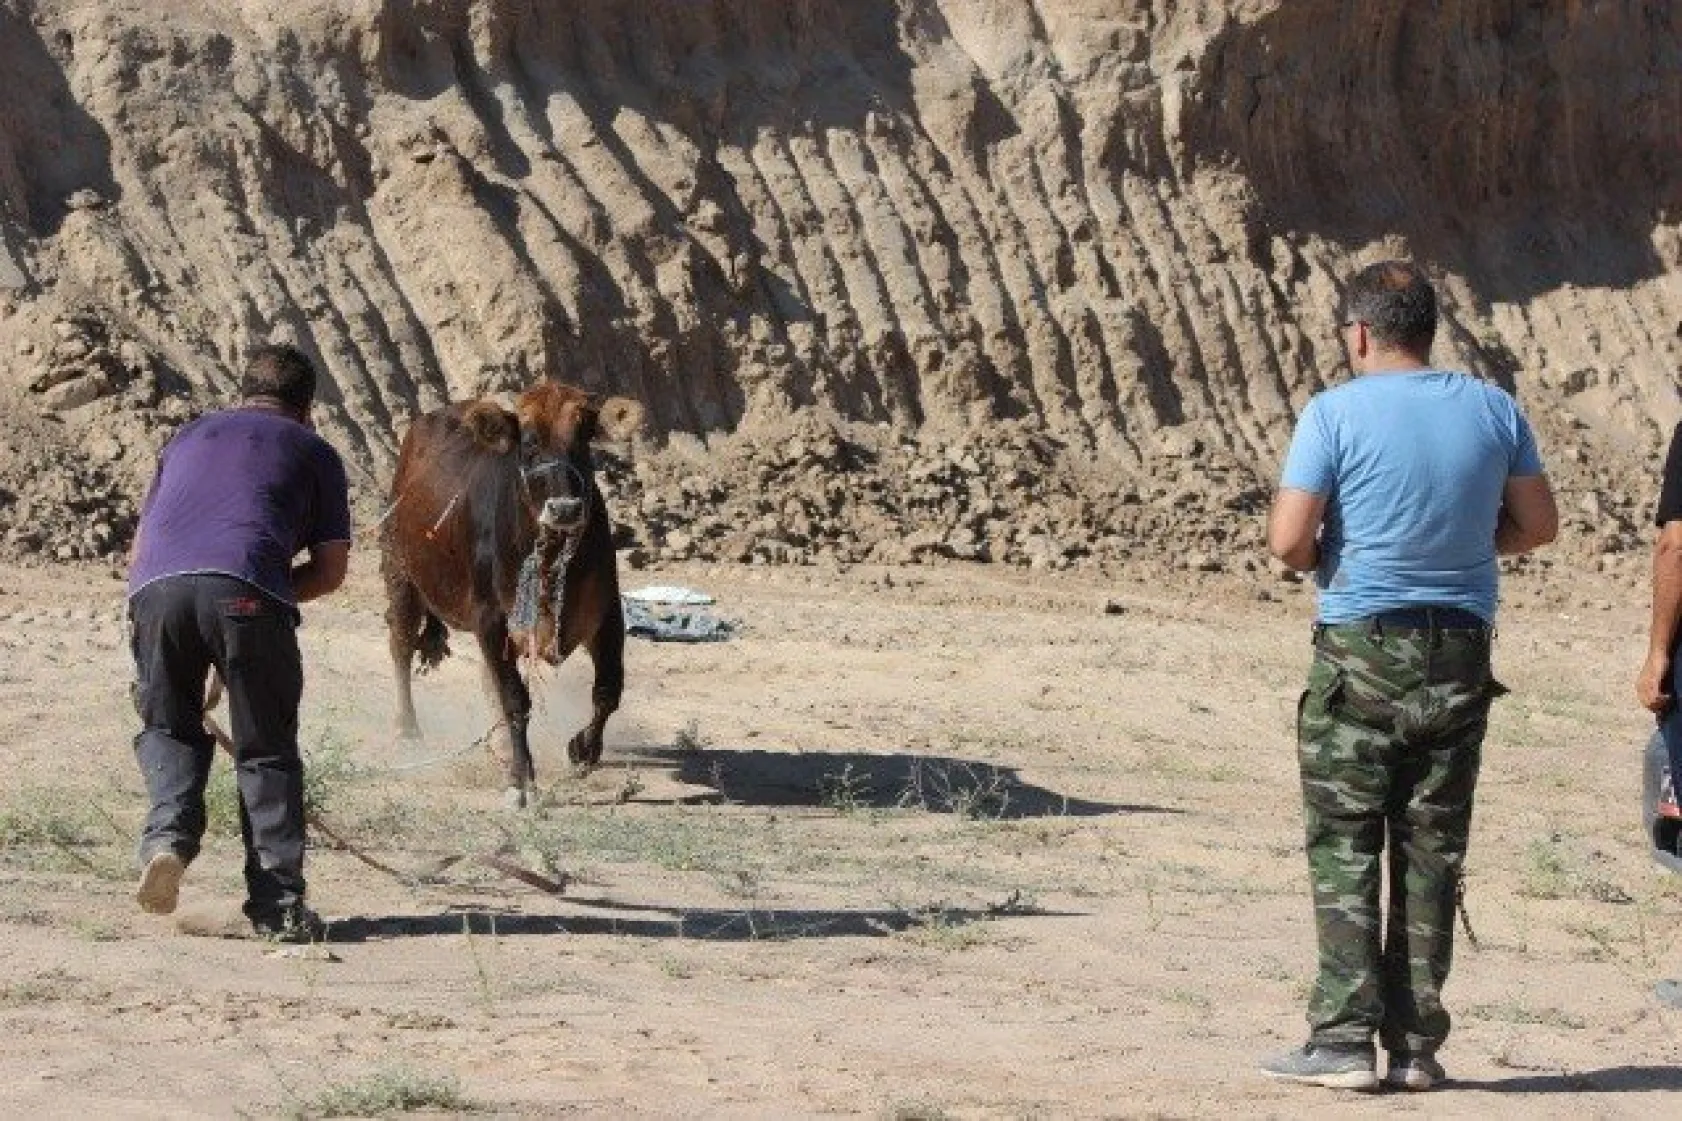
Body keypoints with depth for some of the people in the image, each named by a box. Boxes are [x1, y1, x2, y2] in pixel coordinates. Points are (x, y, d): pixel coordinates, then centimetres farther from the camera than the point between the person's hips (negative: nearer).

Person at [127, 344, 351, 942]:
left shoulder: (190, 436, 34)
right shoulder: (313, 451, 25)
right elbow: (331, 568, 16)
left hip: (156, 584, 3)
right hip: (245, 589, -3)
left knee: (168, 728, 21)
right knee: (266, 750, 8)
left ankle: (168, 837, -5)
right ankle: (279, 904, 4)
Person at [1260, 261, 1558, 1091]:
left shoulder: (1335, 414, -11)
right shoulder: (1492, 409, 3)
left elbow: (1289, 542, -14)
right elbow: (1538, 524, 9)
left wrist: (1324, 557, 7)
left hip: (1360, 650, -4)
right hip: (1461, 653, 4)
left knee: (1345, 848, 2)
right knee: (1432, 852, 10)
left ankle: (1345, 1039, -4)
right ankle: (1416, 1045, 10)